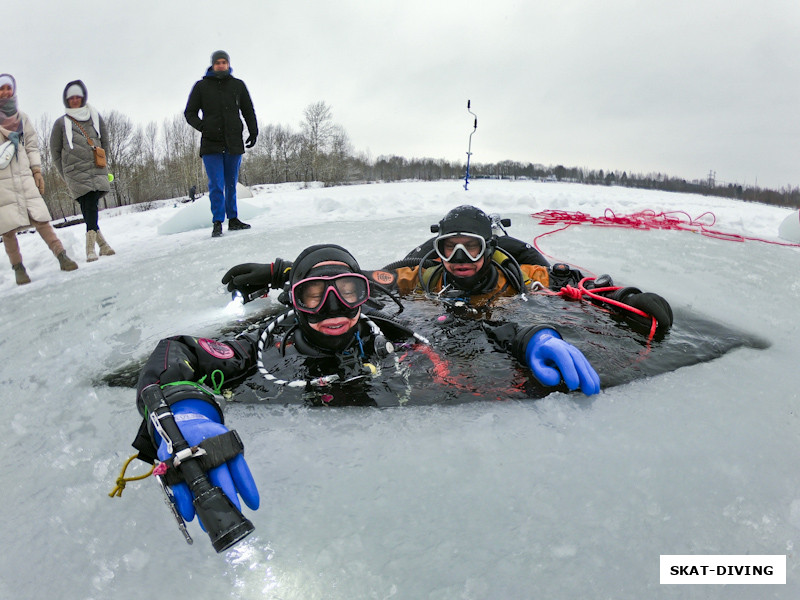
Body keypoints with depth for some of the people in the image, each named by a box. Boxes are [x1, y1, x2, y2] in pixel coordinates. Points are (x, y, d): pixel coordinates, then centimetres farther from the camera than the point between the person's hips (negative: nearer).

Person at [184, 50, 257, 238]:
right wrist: (202, 126, -10)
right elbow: (189, 113, 9)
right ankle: (218, 222, -1)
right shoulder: (201, 86, 7)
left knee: (231, 184, 9)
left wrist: (253, 132, 7)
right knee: (216, 184, -7)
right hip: (211, 144, -2)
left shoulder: (238, 85, 12)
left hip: (233, 143, 2)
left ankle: (233, 219, 17)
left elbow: (248, 111, 19)